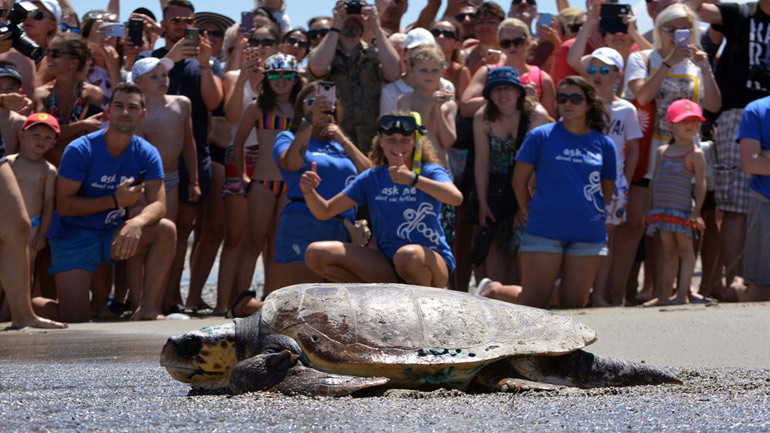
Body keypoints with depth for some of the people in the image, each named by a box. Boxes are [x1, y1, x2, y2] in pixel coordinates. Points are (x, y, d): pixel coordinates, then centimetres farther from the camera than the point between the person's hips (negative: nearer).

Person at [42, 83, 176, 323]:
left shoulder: (146, 154, -4)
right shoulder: (80, 150, -15)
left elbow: (158, 204, -14)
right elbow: (63, 205, -18)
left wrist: (137, 223, -37)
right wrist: (115, 201, -24)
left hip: (112, 235, 4)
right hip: (73, 237, -4)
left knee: (166, 230, -21)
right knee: (75, 319, -15)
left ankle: (148, 307, -16)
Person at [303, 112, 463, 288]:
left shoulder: (430, 172, -5)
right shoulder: (372, 179, 8)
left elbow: (456, 198, -28)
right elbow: (325, 211, 8)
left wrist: (413, 179, -40)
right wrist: (308, 192, -14)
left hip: (433, 263, -5)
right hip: (388, 264, 5)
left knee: (409, 254, -42)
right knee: (316, 253, -9)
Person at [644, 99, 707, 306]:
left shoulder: (695, 154, -4)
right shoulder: (662, 151, 12)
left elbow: (700, 184, -7)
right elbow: (654, 182, 18)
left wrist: (696, 212, -14)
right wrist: (649, 209, 15)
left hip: (683, 210, -6)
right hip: (662, 210, 6)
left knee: (685, 249, -1)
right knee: (669, 252, 11)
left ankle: (682, 295, 0)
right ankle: (664, 295, 13)